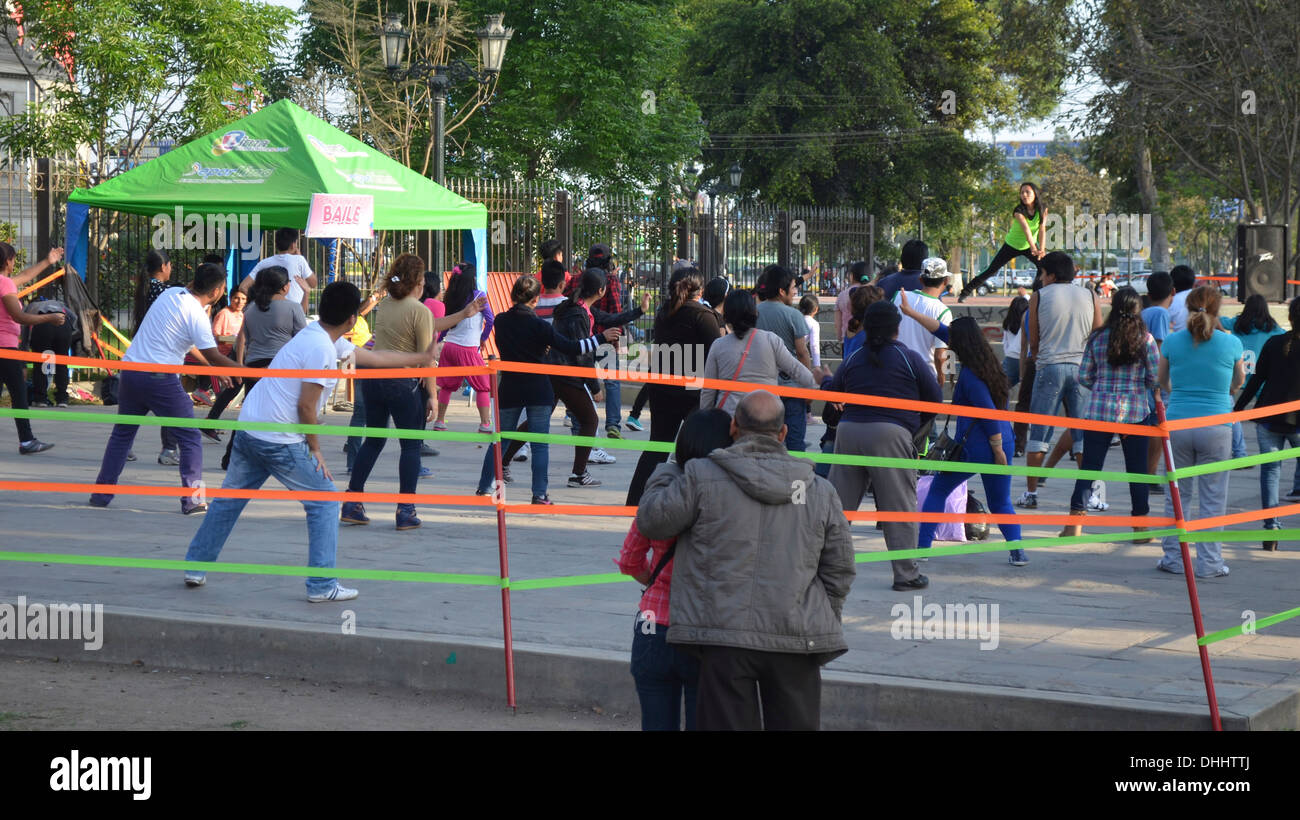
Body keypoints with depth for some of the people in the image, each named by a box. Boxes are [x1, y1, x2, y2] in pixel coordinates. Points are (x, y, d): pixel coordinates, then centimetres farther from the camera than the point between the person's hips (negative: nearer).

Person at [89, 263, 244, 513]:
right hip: (159, 379, -7)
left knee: (121, 434, 19)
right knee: (189, 438, 5)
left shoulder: (172, 293, 11)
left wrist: (216, 371, 23)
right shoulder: (196, 315, -12)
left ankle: (101, 494, 20)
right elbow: (214, 357, -11)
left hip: (130, 369, 7)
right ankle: (192, 500, 2)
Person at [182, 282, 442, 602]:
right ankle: (322, 585, 0)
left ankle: (196, 568, 22)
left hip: (248, 429, 9)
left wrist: (421, 358, 33)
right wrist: (315, 449, -6)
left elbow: (374, 357, 25)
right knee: (324, 501, 2)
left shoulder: (327, 340, 14)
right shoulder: (322, 349, -17)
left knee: (228, 501, 17)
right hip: (279, 441, -9)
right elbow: (306, 406, -18)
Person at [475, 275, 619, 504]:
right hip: (538, 389, -3)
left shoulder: (501, 322, 0)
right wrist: (602, 338, -7)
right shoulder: (539, 325, -13)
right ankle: (539, 493, -2)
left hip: (509, 389, 3)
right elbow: (570, 348, -14)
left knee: (499, 440, 13)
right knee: (540, 444, 1)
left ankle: (484, 488, 15)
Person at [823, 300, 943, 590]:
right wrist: (919, 422, 25)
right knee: (900, 506, 2)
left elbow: (831, 394, 23)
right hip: (890, 435, -4)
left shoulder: (852, 360, 12)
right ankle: (906, 574, 3)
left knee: (838, 501, 11)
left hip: (848, 432, 4)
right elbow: (935, 398, 6)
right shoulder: (909, 358, 2)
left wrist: (823, 381, 46)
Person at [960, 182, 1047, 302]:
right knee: (991, 270, -2)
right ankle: (966, 291, 8)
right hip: (1012, 246, -3)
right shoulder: (1019, 211, -28)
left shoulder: (1042, 209, -15)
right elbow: (1026, 230, -42)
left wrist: (1042, 249, -37)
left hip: (1028, 246, 3)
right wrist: (1034, 249, -56)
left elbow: (1042, 230, -22)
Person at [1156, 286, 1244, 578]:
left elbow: (1162, 380, 15)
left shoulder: (1172, 341, 0)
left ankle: (1173, 558, 16)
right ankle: (1209, 562, 7)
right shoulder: (1231, 343, -3)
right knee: (1212, 498, 5)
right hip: (1216, 427, -2)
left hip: (1177, 422, 2)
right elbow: (1238, 381, 14)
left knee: (1177, 494, 12)